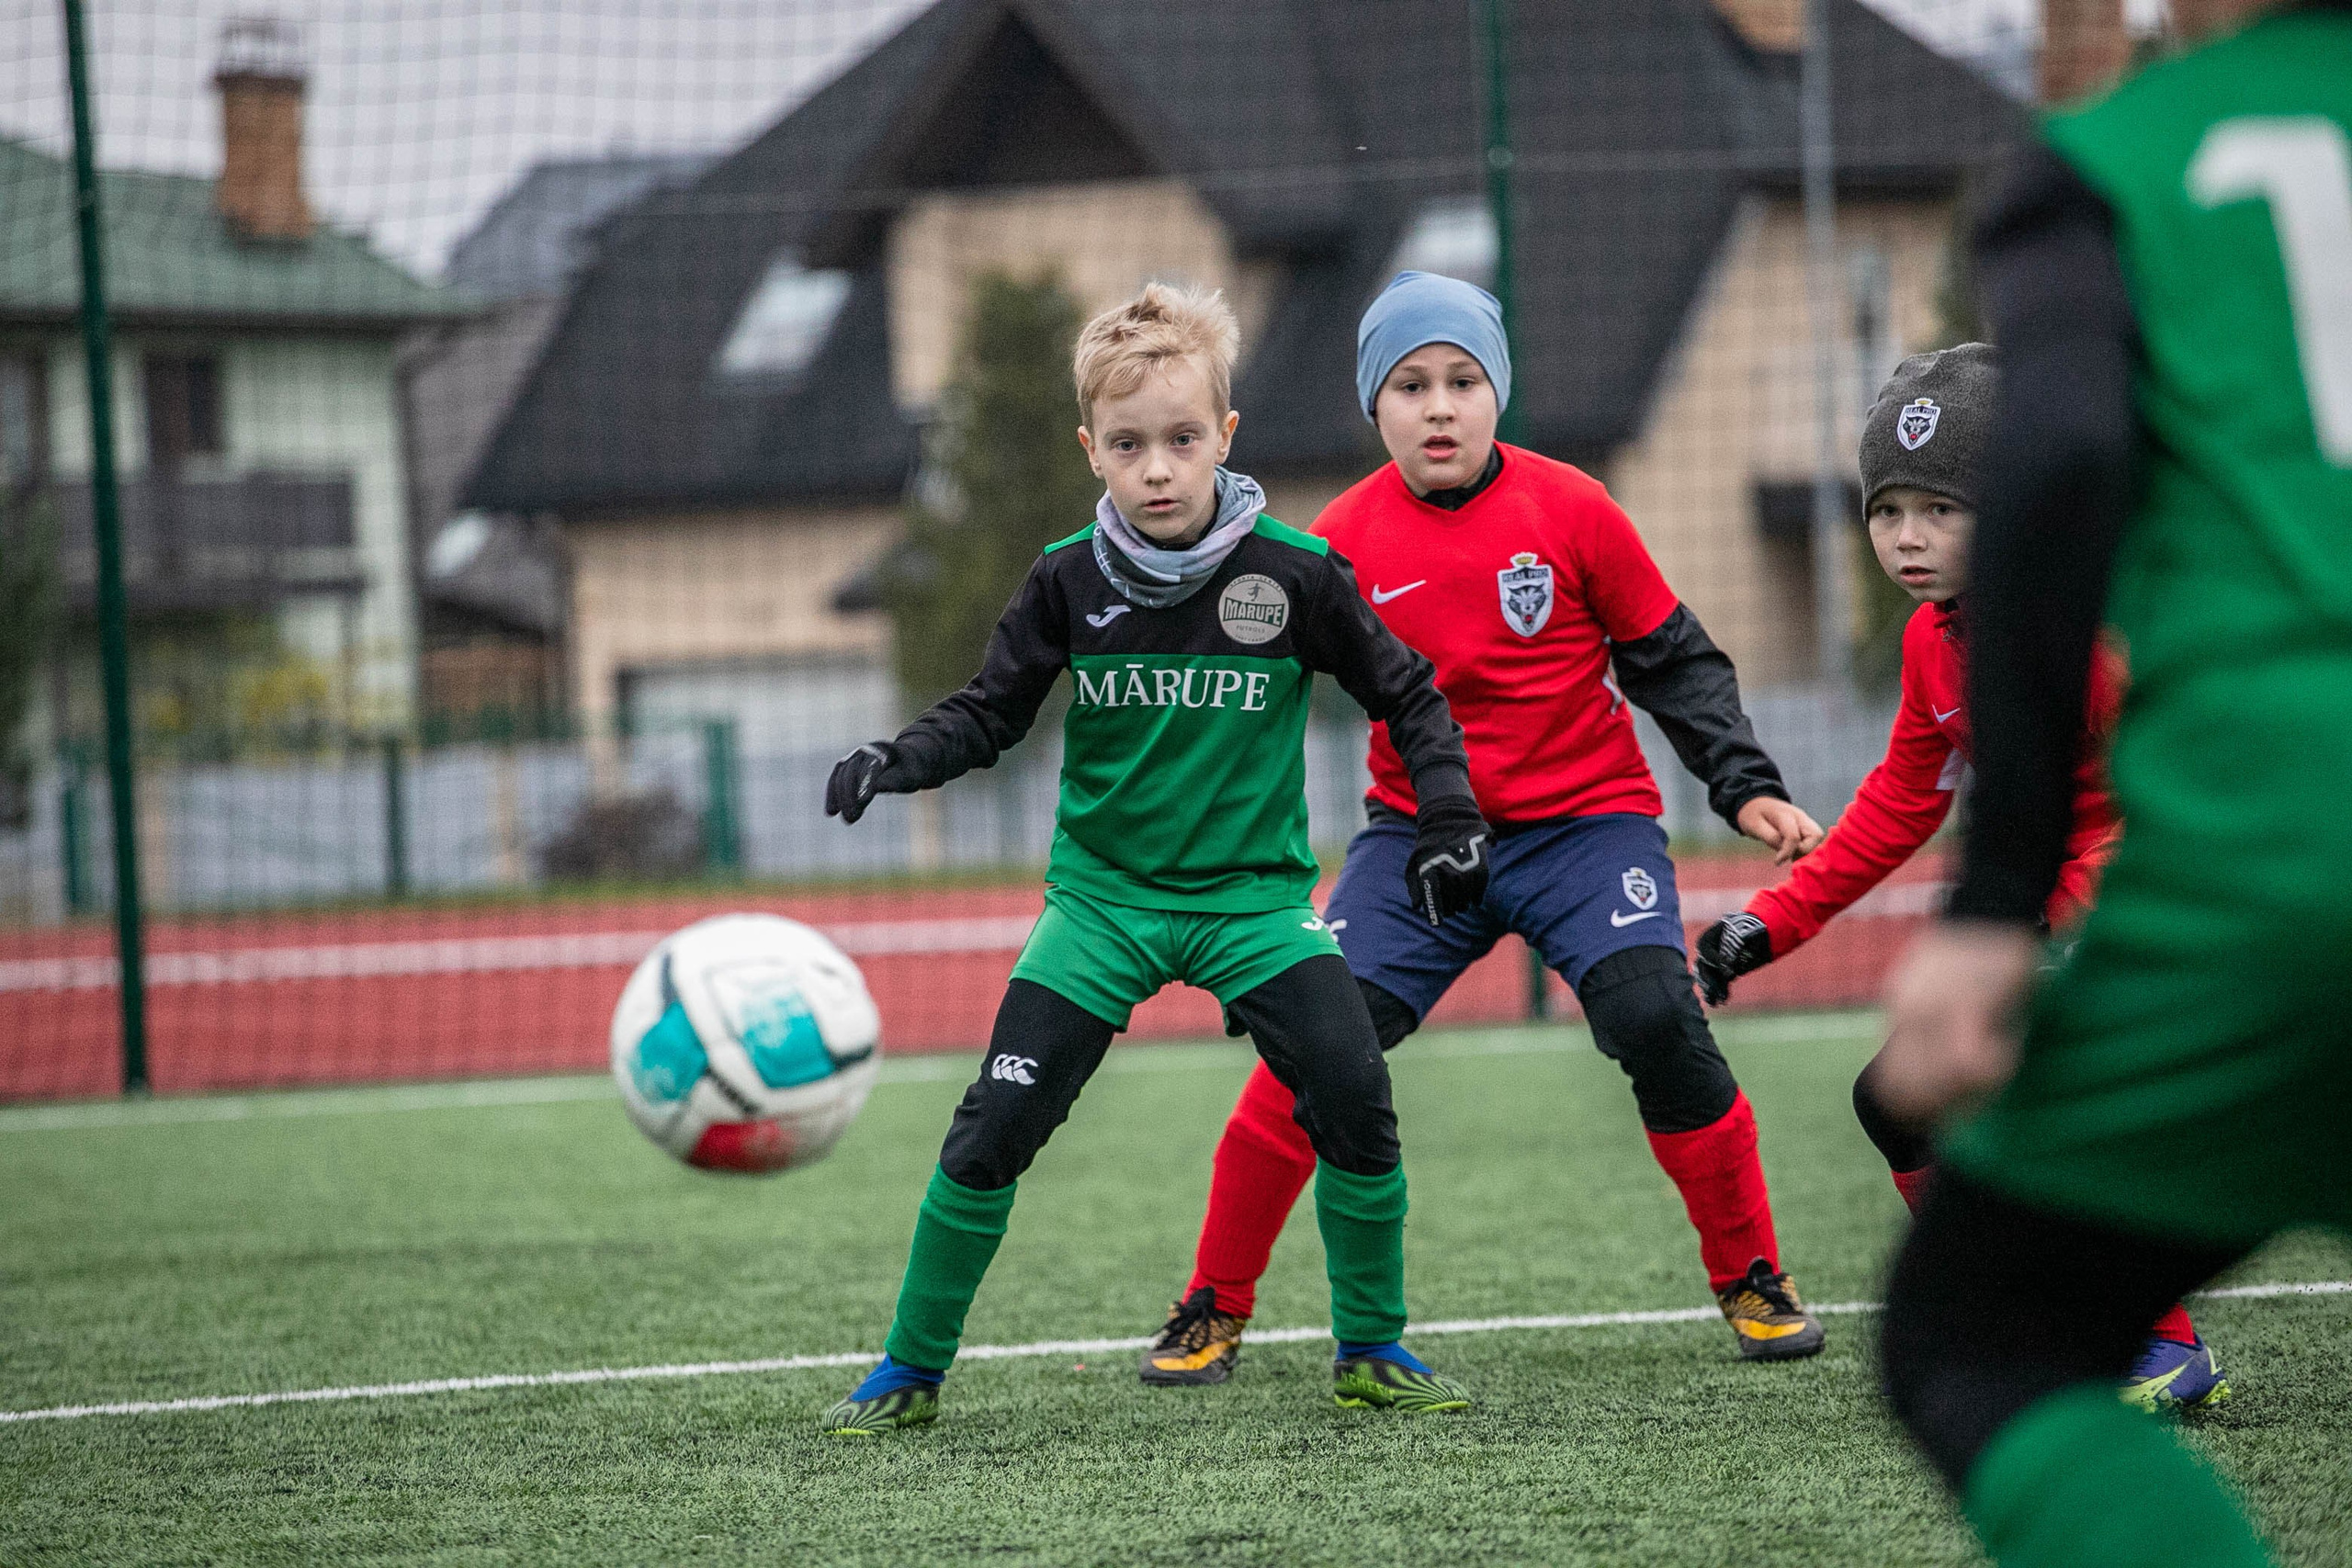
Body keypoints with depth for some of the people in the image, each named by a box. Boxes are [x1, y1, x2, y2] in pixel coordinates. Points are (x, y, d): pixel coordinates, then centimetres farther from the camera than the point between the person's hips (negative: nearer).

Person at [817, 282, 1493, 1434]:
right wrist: (897, 761, -14)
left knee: (1353, 1098, -18)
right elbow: (990, 712, 4)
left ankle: (1369, 1351, 3)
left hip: (1253, 893, -1)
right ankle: (911, 1368, 9)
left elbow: (1407, 695, 4)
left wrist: (1448, 816, -6)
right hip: (1103, 895, 1)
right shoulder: (1069, 582, -6)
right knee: (993, 1128, -7)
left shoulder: (1295, 575, -9)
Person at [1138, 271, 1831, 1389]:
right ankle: (1212, 1313, 3)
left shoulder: (1569, 510, -7)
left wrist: (1745, 787, -8)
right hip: (1417, 834, 1)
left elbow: (1674, 664, 1)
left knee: (1655, 1019, -22)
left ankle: (1752, 1282, -1)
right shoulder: (1346, 540, -4)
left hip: (1585, 820, -1)